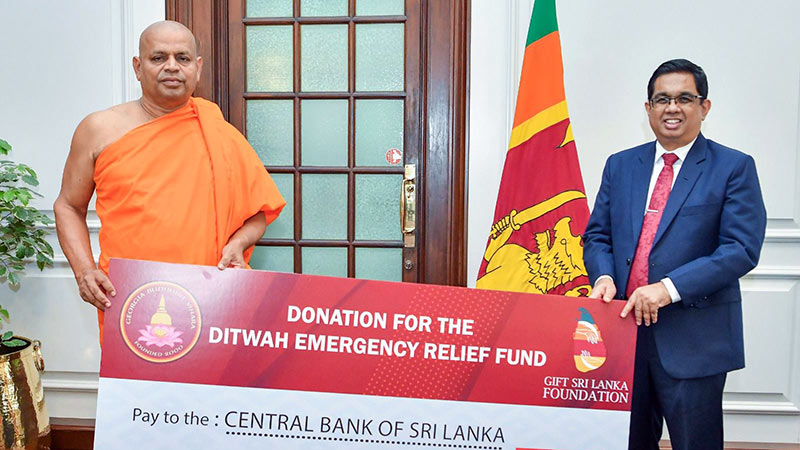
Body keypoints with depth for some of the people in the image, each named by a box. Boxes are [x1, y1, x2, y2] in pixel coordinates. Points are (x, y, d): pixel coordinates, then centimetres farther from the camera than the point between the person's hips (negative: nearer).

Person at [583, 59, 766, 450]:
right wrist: (604, 276, -10)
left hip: (694, 339, -3)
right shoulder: (620, 165, 10)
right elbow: (597, 235, 11)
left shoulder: (734, 168, -2)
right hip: (625, 324, 4)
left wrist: (669, 288, -21)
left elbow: (742, 249, -11)